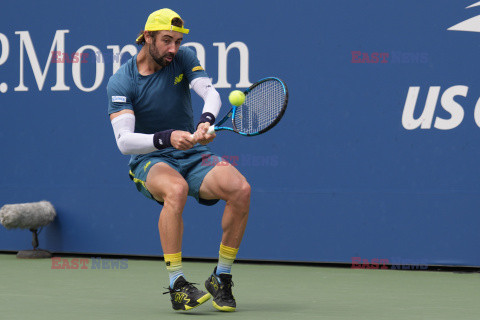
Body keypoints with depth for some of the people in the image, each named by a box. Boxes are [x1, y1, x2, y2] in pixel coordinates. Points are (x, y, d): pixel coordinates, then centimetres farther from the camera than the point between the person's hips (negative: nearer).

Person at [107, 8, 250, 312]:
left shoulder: (184, 58, 2)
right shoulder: (121, 82, -8)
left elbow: (211, 93, -14)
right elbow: (124, 141, -18)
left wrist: (205, 122, -37)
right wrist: (167, 138, -35)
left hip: (193, 155, 4)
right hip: (149, 162, -3)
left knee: (240, 188, -26)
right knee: (176, 189, -40)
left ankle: (221, 277, -9)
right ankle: (177, 284, -30)